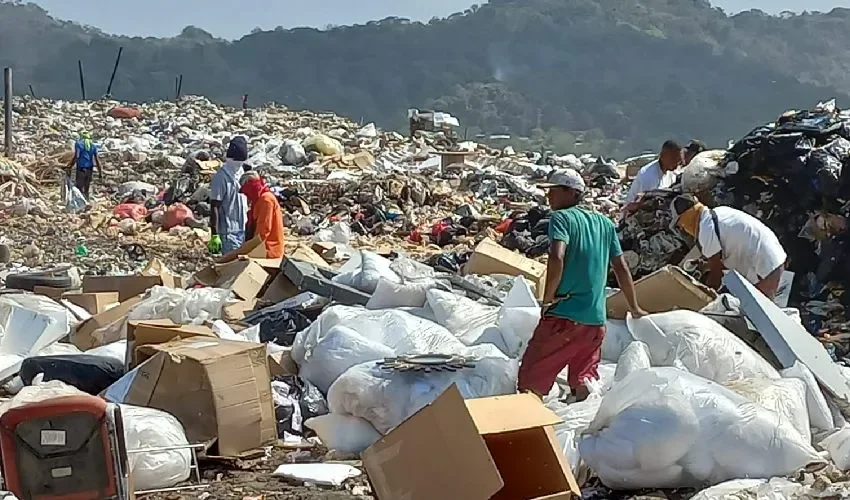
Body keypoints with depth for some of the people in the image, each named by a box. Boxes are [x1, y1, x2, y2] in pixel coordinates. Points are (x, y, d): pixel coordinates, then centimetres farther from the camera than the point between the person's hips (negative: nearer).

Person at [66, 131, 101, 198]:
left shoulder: (78, 144, -2)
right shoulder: (93, 146, 10)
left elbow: (76, 157, -11)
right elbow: (97, 159, 6)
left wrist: (69, 168, -8)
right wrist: (100, 172, 7)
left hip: (81, 169, -5)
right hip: (90, 170, 5)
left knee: (79, 189, -6)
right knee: (86, 190, 12)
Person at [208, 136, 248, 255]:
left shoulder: (241, 173, 10)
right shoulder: (220, 177, -13)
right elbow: (214, 208, -13)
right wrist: (214, 235, -16)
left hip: (243, 231, 7)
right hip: (229, 233, -7)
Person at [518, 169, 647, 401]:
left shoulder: (561, 217, -4)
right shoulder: (604, 223, 15)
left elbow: (557, 258, -22)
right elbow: (621, 268, 18)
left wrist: (547, 300, -12)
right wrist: (635, 309, 27)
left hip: (563, 317, -6)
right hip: (596, 320, 6)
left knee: (530, 382, -1)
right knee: (583, 380, 14)